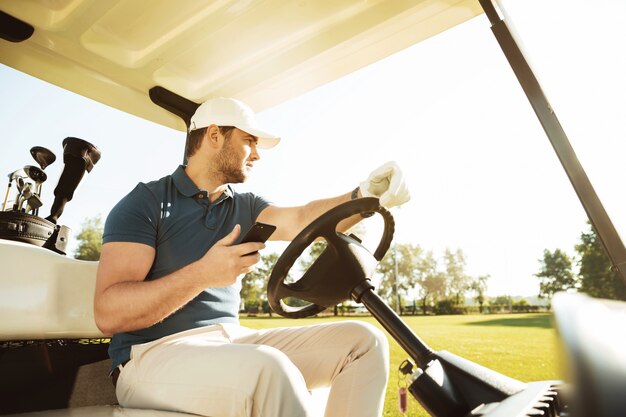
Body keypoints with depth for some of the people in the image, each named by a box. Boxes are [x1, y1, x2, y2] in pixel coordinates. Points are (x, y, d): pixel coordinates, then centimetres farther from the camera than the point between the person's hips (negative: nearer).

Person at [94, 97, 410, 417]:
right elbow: (108, 313, -15)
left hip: (233, 342, 6)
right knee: (268, 368, -38)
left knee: (363, 340, -6)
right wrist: (203, 274, -27)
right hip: (153, 354, -6)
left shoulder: (244, 207, 12)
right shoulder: (145, 202, -6)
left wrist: (365, 195, -25)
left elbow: (302, 220, -8)